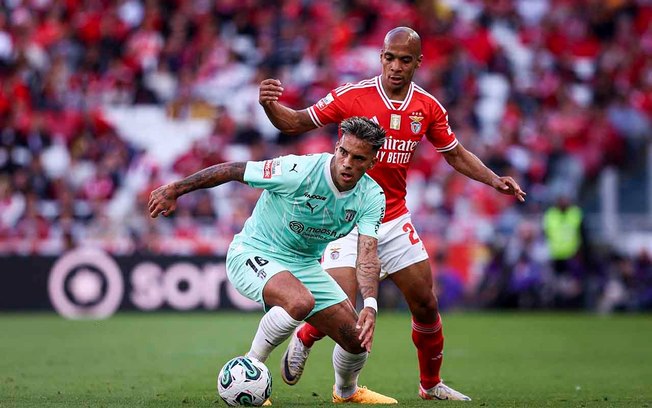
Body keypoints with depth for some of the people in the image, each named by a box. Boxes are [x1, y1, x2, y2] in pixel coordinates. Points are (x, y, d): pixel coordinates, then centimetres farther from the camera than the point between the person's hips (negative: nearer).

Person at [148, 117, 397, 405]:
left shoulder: (371, 196, -13)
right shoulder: (298, 171, -27)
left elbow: (367, 256, -22)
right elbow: (232, 170, -18)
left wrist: (370, 304, -40)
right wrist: (174, 191, -13)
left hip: (304, 263, 6)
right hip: (253, 255, -6)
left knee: (357, 340, 2)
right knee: (301, 302, -37)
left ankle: (346, 391, 37)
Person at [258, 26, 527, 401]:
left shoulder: (428, 107, 0)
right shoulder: (350, 96, -12)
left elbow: (456, 154, 12)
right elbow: (296, 123, -5)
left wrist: (494, 180, -2)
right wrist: (270, 105, -26)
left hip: (394, 221, 4)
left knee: (426, 304, 4)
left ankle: (431, 384, 26)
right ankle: (303, 341, 20)